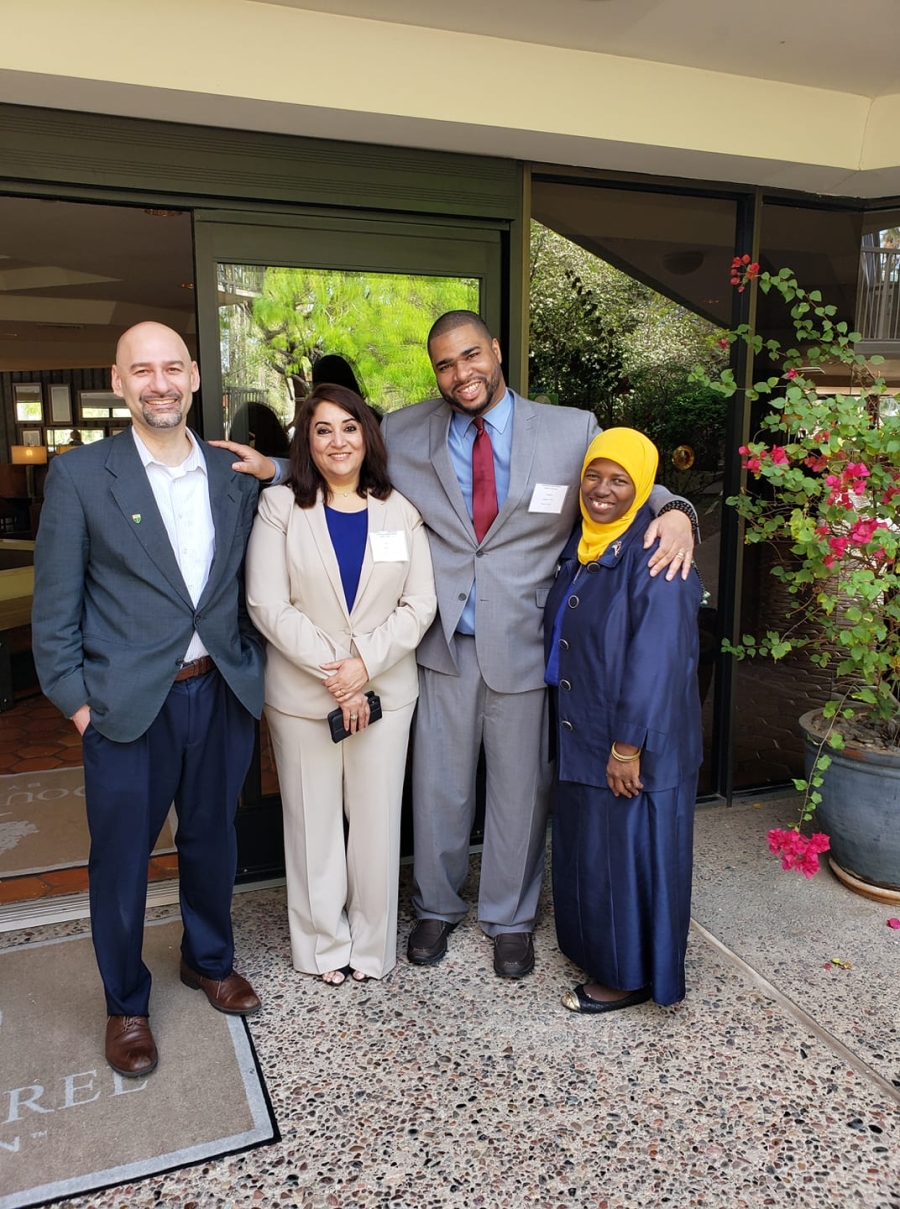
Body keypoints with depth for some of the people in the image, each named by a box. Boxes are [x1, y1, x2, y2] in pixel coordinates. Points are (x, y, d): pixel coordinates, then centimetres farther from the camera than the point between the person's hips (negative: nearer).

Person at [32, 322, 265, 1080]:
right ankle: (126, 1004, 34)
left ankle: (209, 960, 44)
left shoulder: (234, 476, 3)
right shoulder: (80, 475, -6)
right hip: (128, 703, -3)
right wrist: (74, 699, -7)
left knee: (213, 841, 19)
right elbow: (55, 604, -4)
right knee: (121, 862, 10)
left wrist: (253, 672, 5)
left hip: (223, 694, 3)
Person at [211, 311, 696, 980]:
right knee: (439, 787, 15)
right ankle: (437, 907, 40)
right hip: (446, 645, 1)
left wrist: (673, 510, -16)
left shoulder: (571, 430, -2)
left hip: (525, 645, -1)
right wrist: (273, 468, -6)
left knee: (520, 788, 14)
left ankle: (510, 918, 37)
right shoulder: (405, 433, 1)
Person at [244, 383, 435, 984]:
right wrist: (331, 671, -14)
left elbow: (420, 604, -1)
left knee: (377, 822, 8)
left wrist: (366, 663, -14)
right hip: (301, 694, -1)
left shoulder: (400, 511, 4)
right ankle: (325, 945, 29)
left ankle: (372, 945, 28)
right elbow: (268, 605, -8)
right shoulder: (281, 507, -2)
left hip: (385, 690, 1)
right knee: (314, 824, 9)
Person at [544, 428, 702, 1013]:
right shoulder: (580, 545, 7)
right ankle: (596, 948, 40)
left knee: (628, 851, 6)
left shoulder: (655, 556, -19)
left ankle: (632, 976, 25)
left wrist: (628, 746, -21)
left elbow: (656, 658, -22)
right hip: (580, 734, 8)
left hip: (635, 744, -8)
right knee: (587, 848, 20)